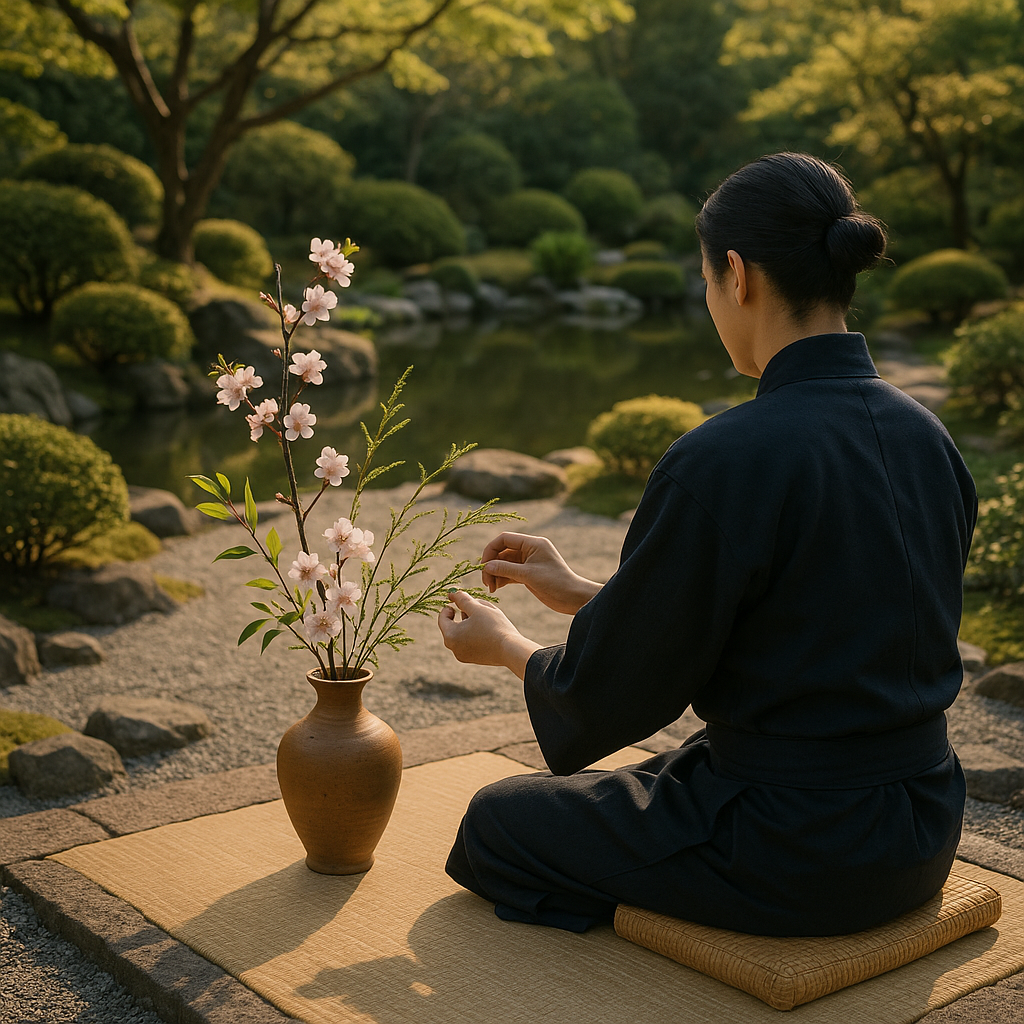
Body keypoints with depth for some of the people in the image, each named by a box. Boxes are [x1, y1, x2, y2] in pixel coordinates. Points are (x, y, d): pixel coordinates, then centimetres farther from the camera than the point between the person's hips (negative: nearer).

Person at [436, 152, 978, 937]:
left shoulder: (724, 462, -24)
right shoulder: (924, 435, 0)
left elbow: (612, 689, -14)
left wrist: (506, 647, 9)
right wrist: (579, 593, 14)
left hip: (794, 858, -8)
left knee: (497, 822, 16)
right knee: (635, 789, 33)